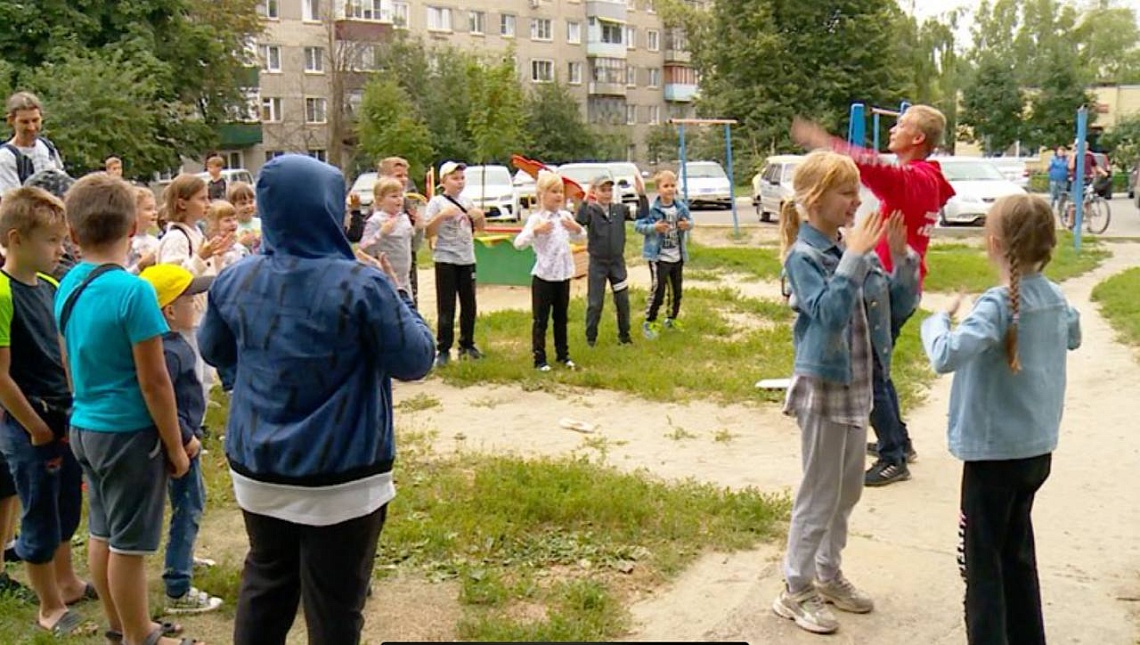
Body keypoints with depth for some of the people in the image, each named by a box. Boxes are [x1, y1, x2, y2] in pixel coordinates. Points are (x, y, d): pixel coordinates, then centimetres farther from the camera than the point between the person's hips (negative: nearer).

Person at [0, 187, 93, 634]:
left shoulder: (51, 287, 4)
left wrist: (73, 412, 8)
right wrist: (36, 428, -13)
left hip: (65, 420, 7)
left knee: (65, 510, 21)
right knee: (40, 518, 8)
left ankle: (66, 582, 40)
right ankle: (50, 607, 23)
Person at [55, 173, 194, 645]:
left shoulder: (67, 287, 2)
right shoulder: (133, 291, -21)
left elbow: (70, 363, 14)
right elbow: (154, 381, -19)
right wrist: (176, 446, -10)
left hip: (85, 426, 8)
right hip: (128, 432, -8)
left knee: (102, 532, 19)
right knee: (128, 543, 5)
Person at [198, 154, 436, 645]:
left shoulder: (235, 281, -3)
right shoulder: (363, 286, -20)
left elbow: (213, 351, 13)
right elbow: (415, 362, -12)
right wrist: (400, 300, 2)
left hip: (257, 471, 5)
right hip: (341, 480, -5)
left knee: (265, 584, 23)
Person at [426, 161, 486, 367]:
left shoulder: (467, 202, 11)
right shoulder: (437, 202, -5)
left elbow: (480, 228, 18)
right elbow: (429, 232, -12)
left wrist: (480, 216, -3)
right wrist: (443, 215, -26)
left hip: (467, 259, 6)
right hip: (446, 260, -5)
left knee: (469, 304, 11)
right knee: (446, 307, -4)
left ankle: (467, 344, 23)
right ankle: (443, 350, 0)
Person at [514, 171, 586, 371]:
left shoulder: (565, 216, 4)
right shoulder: (536, 219, -12)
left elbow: (579, 237, 21)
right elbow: (518, 243, -20)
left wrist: (576, 228, -2)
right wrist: (536, 230, -35)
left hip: (563, 275, 5)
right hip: (543, 276, -5)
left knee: (561, 317, 16)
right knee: (541, 320, 3)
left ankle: (563, 354, 27)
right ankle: (539, 359, 10)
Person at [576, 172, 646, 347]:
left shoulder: (620, 209, 0)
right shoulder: (590, 210, -11)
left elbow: (642, 214, -7)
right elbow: (580, 221, -31)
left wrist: (642, 195, -20)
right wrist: (585, 200, -42)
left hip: (617, 262, 3)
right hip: (597, 263, -3)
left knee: (623, 301, 10)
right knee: (595, 303, 3)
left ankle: (624, 335, 25)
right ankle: (591, 337, 18)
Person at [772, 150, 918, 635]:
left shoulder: (856, 251, 4)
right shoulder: (803, 256, -15)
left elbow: (901, 305, 5)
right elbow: (829, 312, -29)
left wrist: (902, 256, -8)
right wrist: (854, 257, -28)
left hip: (858, 385, 7)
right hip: (823, 387, -7)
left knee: (848, 488, 18)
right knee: (820, 493, 2)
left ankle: (829, 574, 34)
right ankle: (795, 591, 16)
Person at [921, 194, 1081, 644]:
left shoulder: (998, 304, -23)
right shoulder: (1055, 298, 1)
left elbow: (946, 357, -37)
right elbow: (1073, 337, 24)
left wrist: (937, 321, -19)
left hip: (994, 451, -8)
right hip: (1037, 447, 8)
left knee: (982, 561, 4)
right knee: (1017, 550, 22)